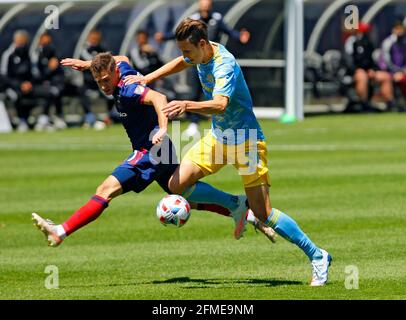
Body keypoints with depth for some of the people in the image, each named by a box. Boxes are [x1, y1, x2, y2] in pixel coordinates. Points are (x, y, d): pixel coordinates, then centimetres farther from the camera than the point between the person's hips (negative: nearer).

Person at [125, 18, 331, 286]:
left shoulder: (224, 65, -27)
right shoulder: (201, 54, -1)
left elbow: (220, 104, -44)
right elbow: (181, 62, 25)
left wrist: (187, 106, -59)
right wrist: (147, 79, 18)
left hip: (246, 142, -8)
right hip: (218, 138, 8)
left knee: (264, 214, -12)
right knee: (177, 186, -5)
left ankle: (317, 256, 1)